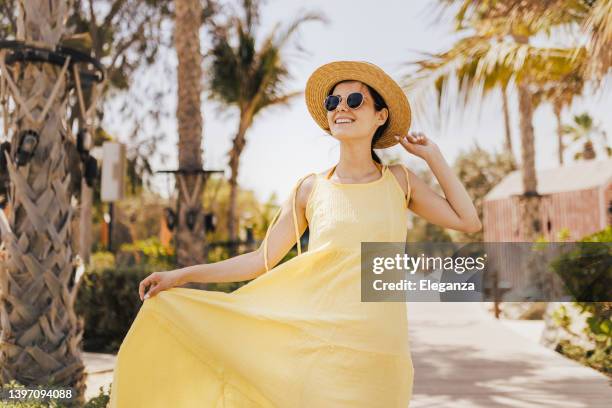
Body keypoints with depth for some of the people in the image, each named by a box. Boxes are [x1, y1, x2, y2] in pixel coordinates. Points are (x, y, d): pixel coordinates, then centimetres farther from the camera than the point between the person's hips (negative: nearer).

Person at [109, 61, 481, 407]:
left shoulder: (399, 180, 8)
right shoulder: (311, 189, 4)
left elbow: (469, 222, 7)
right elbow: (262, 260, 4)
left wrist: (432, 155, 7)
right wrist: (182, 275, -2)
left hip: (381, 350, 1)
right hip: (320, 344, -1)